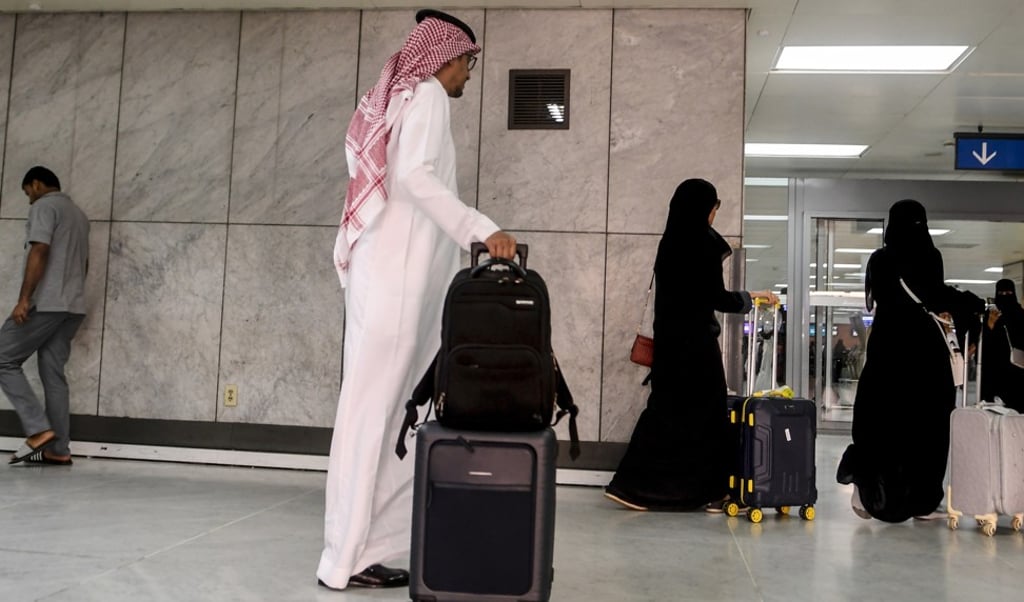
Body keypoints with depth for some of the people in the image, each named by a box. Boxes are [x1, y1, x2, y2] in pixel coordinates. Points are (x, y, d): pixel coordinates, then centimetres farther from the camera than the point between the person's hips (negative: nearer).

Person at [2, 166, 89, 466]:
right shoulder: (79, 214, 24)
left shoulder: (44, 206, -4)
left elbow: (39, 252, -16)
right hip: (72, 307, 8)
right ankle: (59, 449, 1)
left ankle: (39, 429, -12)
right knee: (53, 374, 5)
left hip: (45, 304, -8)